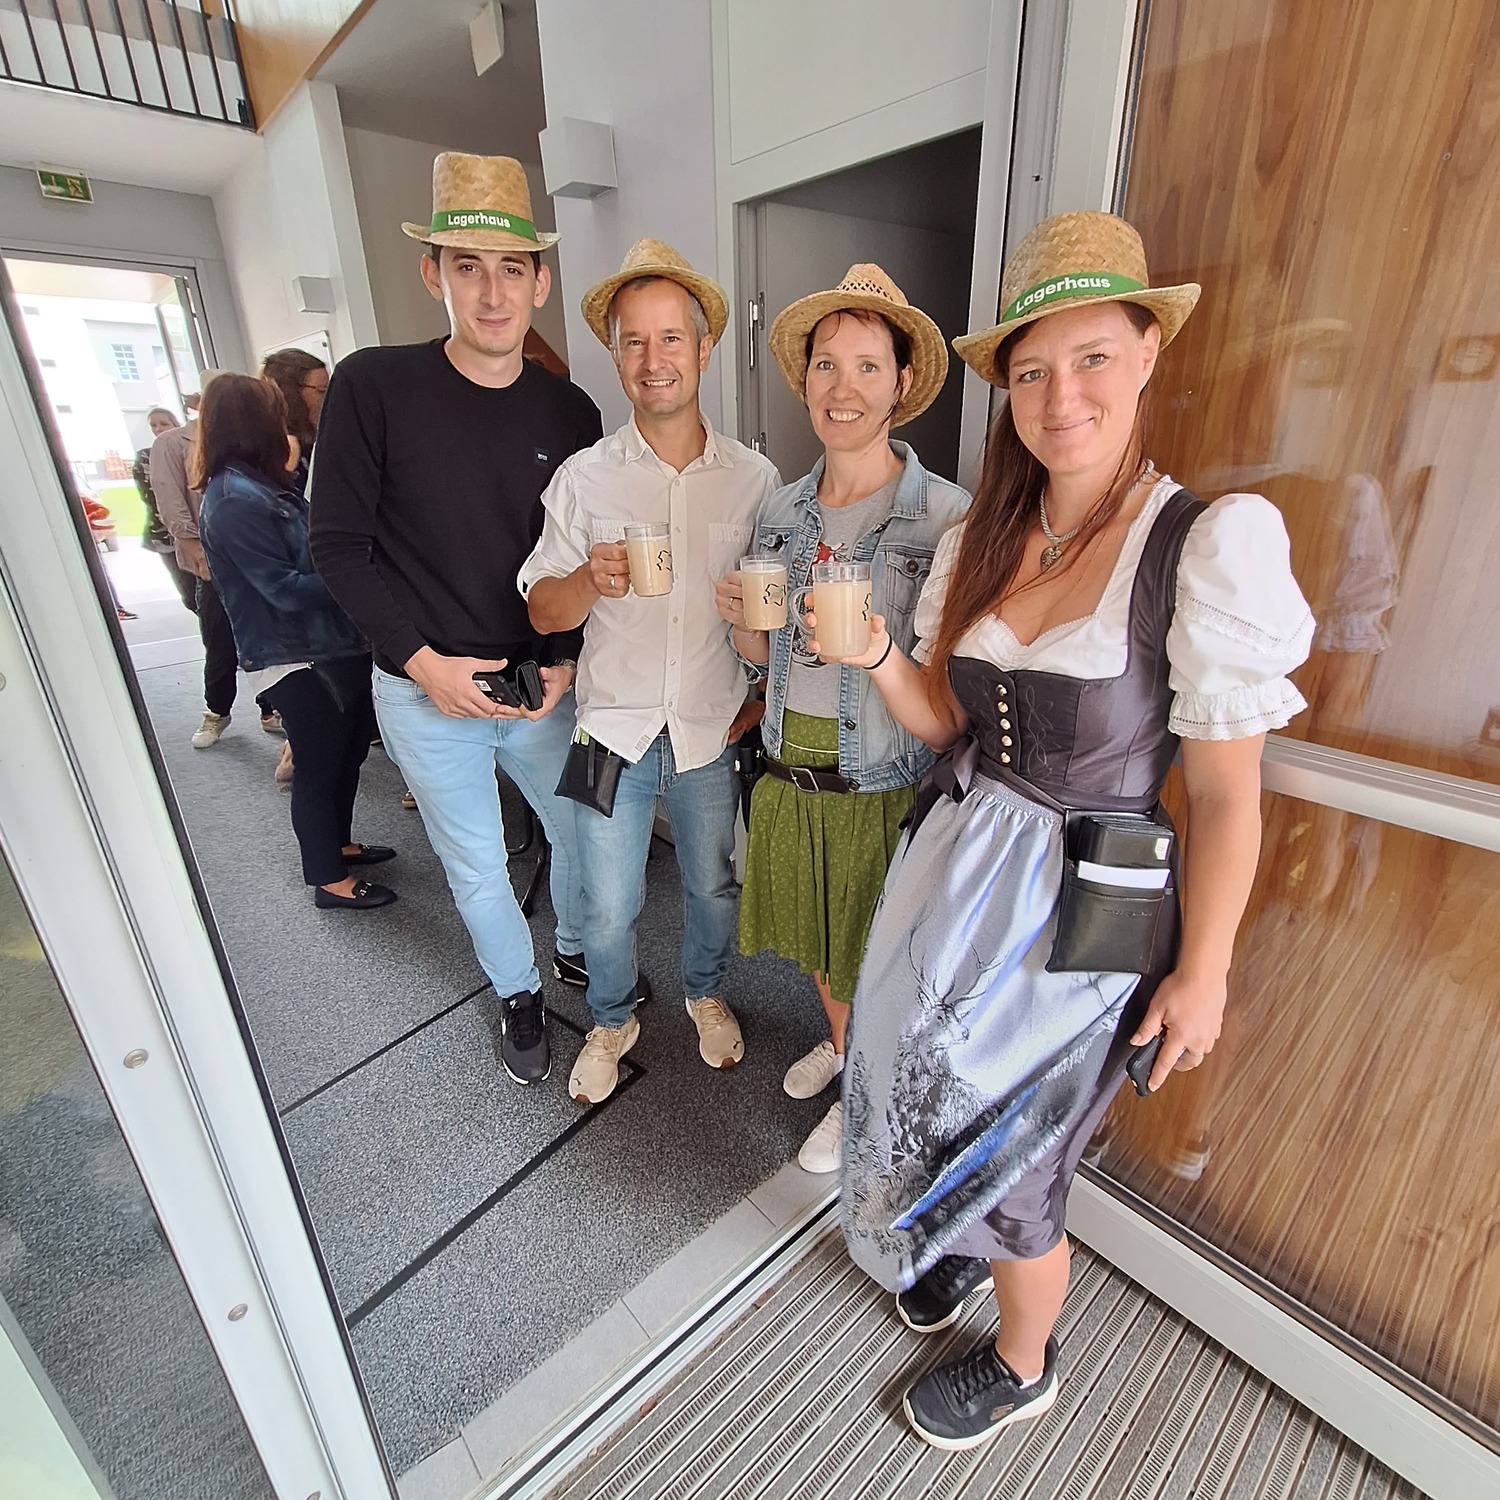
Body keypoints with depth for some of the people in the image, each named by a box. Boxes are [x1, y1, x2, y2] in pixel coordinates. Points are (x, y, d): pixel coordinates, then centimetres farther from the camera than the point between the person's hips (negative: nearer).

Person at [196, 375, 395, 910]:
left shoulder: (265, 486, 11)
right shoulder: (236, 501, -18)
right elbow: (286, 589, -21)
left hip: (332, 646, 9)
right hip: (294, 660, -9)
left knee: (349, 748, 20)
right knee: (319, 765, 2)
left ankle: (338, 844, 39)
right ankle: (332, 881, 18)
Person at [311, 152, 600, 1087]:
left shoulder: (570, 411, 0)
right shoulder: (373, 387, -9)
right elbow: (339, 544, -7)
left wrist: (567, 659, -8)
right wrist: (423, 660, -15)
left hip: (542, 686, 3)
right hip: (425, 694, -2)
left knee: (588, 835, 17)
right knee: (477, 869, 14)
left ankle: (577, 950, 48)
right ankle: (520, 993, 41)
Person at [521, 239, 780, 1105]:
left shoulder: (755, 479, -2)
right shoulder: (583, 477, -3)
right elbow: (542, 611, -2)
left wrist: (762, 699, -3)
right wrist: (590, 580, -23)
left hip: (713, 731, 1)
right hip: (614, 728, 0)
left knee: (714, 886, 19)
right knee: (608, 908, 10)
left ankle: (707, 993, 48)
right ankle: (613, 1020, 40)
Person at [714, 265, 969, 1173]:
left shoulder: (946, 516, -14)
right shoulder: (783, 512, 3)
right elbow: (763, 654, 9)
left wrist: (874, 644, -29)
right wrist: (743, 615, -11)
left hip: (883, 789, -5)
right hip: (789, 777, 5)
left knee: (876, 957, 16)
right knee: (818, 937, 25)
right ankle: (839, 1042, 56)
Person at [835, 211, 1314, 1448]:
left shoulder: (1207, 546, -16)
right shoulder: (979, 543, 2)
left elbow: (1227, 796, -12)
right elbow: (950, 722, 7)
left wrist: (1202, 972, -9)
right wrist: (873, 653, -10)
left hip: (1078, 910, -5)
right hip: (953, 865, 6)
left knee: (1008, 1157, 14)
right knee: (939, 1104, 23)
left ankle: (1024, 1369, 48)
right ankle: (963, 1243, 59)